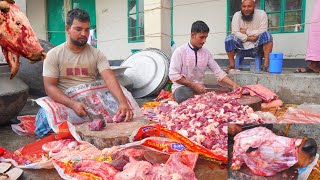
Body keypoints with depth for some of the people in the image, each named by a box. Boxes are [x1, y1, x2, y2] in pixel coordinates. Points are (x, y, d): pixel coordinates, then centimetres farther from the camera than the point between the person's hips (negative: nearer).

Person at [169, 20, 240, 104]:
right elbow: (173, 75, -14)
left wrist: (233, 85, -10)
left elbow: (219, 73, 4)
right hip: (182, 88, -5)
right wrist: (194, 85, -17)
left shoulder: (206, 53, 4)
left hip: (200, 88, 5)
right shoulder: (180, 51, -9)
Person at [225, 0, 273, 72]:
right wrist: (250, 38, -21)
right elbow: (235, 33, -13)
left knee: (267, 34, -26)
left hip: (256, 48, -1)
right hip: (242, 48, 1)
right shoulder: (237, 15, -3)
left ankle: (266, 63, -26)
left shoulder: (261, 14, -6)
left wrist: (246, 31, -15)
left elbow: (263, 31, -14)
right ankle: (232, 65, -12)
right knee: (229, 38, -24)